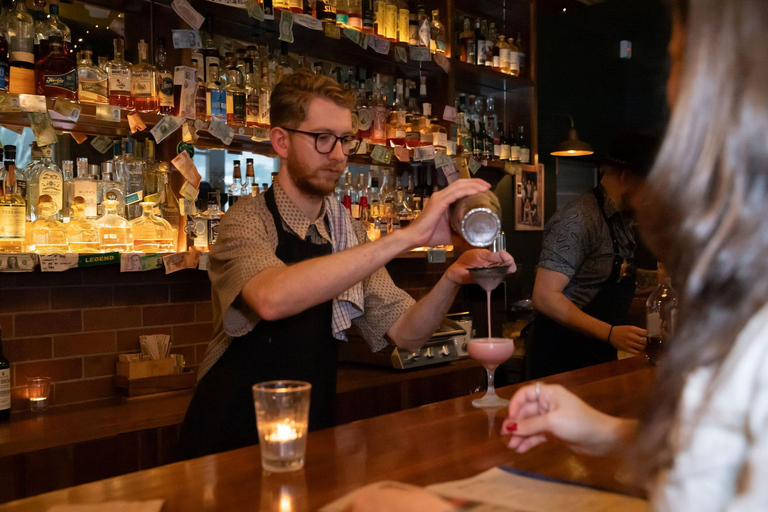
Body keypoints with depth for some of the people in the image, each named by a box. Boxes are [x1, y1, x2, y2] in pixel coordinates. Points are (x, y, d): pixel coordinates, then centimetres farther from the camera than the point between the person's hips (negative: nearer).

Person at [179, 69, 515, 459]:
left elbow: (404, 332, 0)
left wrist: (453, 278, -19)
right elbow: (272, 299, -35)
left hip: (312, 436, 4)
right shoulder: (248, 221, -13)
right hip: (231, 440, -3)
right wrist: (408, 236, -36)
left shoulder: (350, 235, 5)